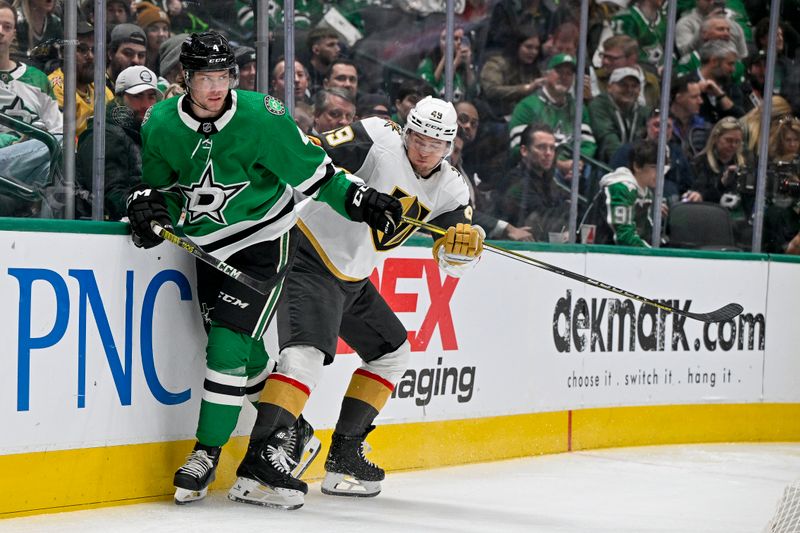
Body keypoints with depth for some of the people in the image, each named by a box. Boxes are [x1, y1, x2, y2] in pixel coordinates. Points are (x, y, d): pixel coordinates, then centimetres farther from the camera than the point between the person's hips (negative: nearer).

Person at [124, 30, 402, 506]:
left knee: (229, 344, -14)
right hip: (210, 247, 5)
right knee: (243, 352, 12)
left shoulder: (261, 117, -19)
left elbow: (311, 170, -9)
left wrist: (358, 200, -16)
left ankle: (207, 454, -3)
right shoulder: (161, 124, -8)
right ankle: (290, 428, 34)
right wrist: (148, 203, -14)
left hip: (265, 241, -5)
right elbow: (158, 182, 7)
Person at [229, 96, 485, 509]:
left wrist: (465, 243, -22)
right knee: (307, 351, -25)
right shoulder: (378, 141, -16)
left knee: (392, 353, 17)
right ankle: (258, 464, -33)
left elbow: (453, 263, 0)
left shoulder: (449, 189, 4)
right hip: (311, 258, -9)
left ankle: (344, 457, 21)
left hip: (353, 278, 9)